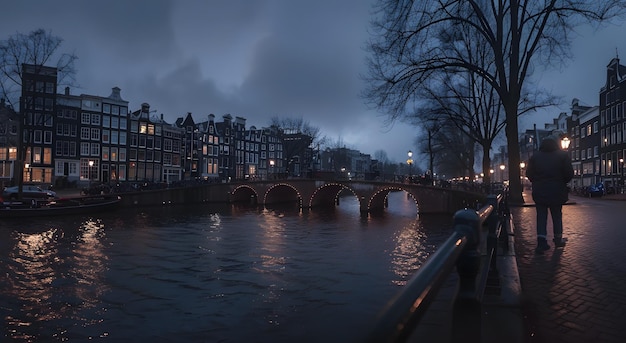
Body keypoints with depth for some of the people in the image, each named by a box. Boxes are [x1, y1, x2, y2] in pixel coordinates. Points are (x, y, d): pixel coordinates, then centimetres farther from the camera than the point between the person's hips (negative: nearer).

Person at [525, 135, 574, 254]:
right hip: (557, 192, -1)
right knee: (557, 215, 14)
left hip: (539, 192, 1)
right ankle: (558, 240, 24)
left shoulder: (535, 156, 1)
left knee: (541, 216, 4)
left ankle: (541, 242, -6)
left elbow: (529, 174, 1)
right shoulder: (563, 155, -3)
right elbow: (569, 174, -6)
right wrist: (562, 182, 12)